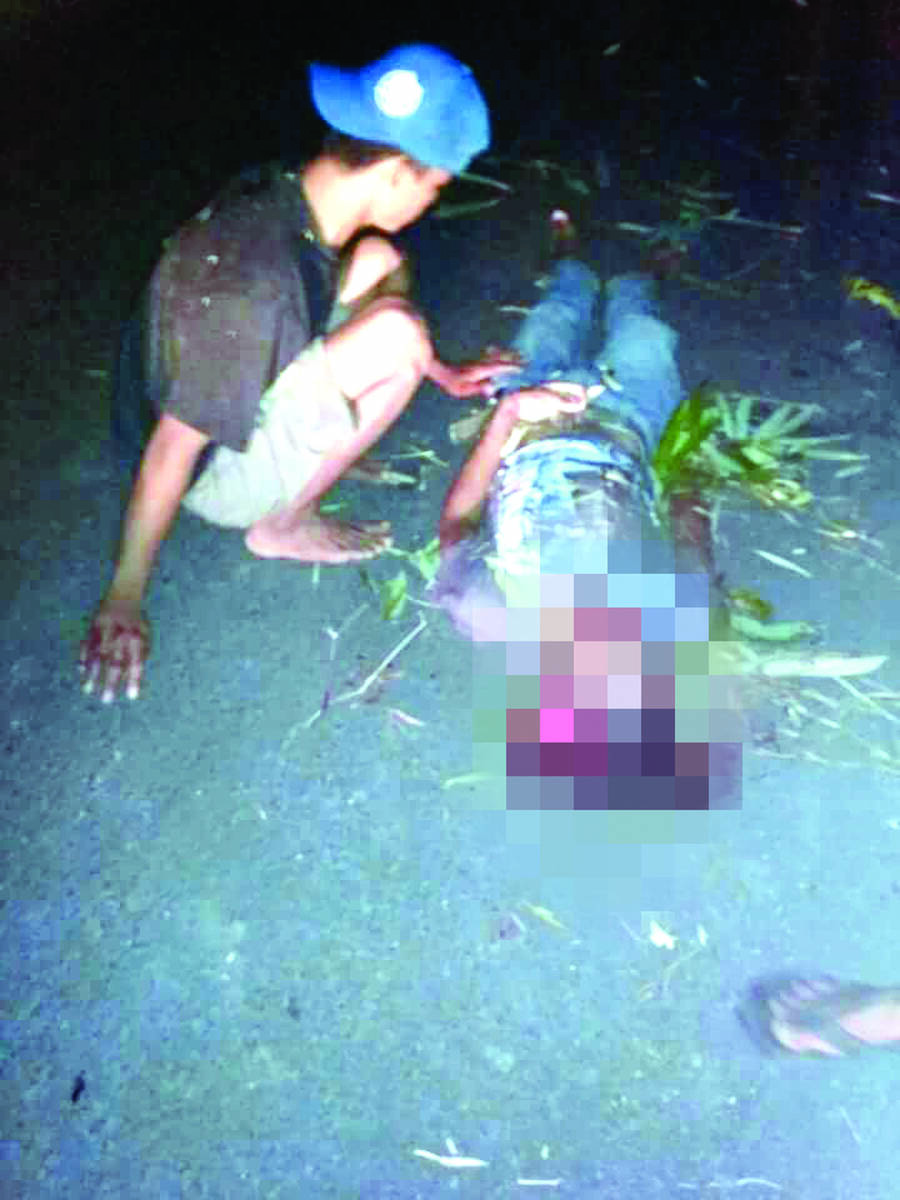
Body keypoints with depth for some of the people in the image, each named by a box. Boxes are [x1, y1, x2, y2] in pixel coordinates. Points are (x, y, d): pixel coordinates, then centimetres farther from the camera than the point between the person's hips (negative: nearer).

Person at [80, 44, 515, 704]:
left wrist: (443, 374, 13)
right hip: (225, 472, -8)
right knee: (395, 335, -26)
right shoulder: (250, 286, -36)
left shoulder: (281, 196, -10)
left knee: (378, 260, 4)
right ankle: (284, 525, -7)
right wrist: (123, 605, -20)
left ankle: (318, 450, 6)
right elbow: (171, 452, -29)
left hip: (244, 400, 8)